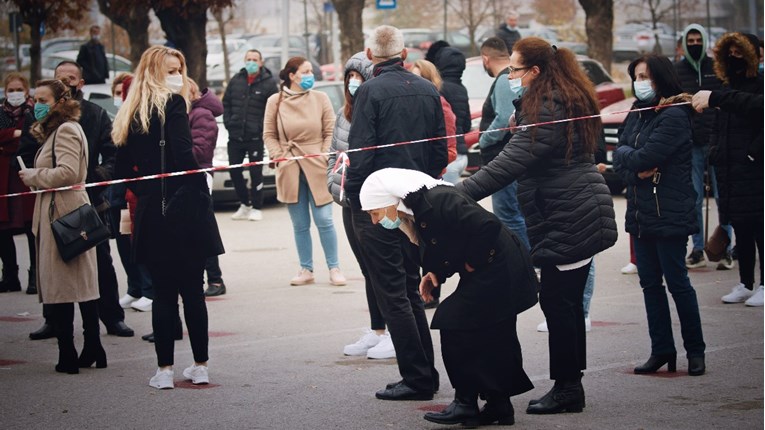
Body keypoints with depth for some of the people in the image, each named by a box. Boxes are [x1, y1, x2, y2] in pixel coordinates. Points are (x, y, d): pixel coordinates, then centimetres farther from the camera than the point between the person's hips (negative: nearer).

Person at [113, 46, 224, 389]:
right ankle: (200, 366, 8)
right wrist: (202, 194, -11)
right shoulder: (173, 103, -8)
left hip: (151, 213, 5)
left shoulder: (130, 112, 11)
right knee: (192, 290, 3)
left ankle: (164, 369, 6)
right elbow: (183, 155, -18)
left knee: (163, 292, 8)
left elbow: (124, 167, 12)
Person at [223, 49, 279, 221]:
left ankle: (256, 207, 9)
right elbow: (226, 102, 14)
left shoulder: (269, 83, -6)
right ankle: (245, 204, 22)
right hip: (235, 136, 5)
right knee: (234, 171, 8)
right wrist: (228, 122, 4)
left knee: (256, 173, 0)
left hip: (255, 137, -5)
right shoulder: (236, 80, 7)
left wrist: (263, 128, -11)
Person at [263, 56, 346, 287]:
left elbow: (330, 132, 5)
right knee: (300, 224, 5)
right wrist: (279, 157, -4)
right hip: (290, 170, 1)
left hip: (317, 167, -1)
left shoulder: (320, 99, 3)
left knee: (324, 220, -4)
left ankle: (334, 268, 5)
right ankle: (306, 270, 14)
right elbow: (269, 135, 8)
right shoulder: (275, 102, 3)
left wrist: (325, 157, -5)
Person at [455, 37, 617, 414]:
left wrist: (455, 194, -27)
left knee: (557, 301, -4)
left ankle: (567, 388, 2)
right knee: (568, 302, 14)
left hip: (565, 223, -11)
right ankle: (570, 386, 21)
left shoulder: (545, 112, -18)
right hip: (583, 216, 11)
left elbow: (506, 166, -26)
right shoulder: (566, 101, 14)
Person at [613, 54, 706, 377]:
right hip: (640, 213, 8)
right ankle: (662, 350, 16)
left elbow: (645, 157, -22)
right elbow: (619, 160, 5)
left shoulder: (674, 116, -13)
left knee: (677, 283, -1)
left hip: (669, 214, -8)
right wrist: (637, 171, -13)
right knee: (650, 284, 10)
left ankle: (695, 350, 10)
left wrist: (625, 153, -3)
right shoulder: (637, 115, 12)